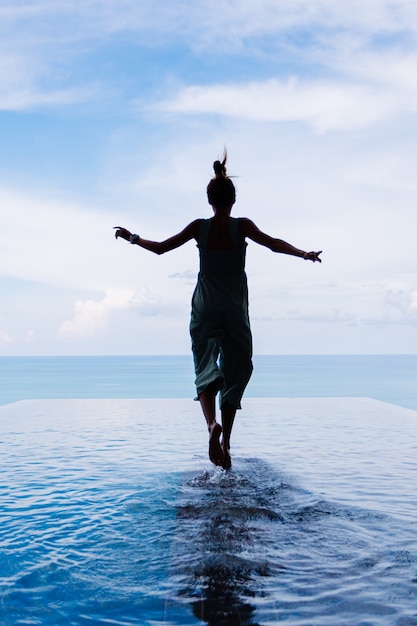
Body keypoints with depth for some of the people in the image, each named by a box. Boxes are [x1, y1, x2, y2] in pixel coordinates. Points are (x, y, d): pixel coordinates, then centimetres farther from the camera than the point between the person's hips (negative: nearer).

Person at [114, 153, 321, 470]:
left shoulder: (199, 227, -1)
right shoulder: (242, 226, -3)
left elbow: (160, 247, 4)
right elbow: (273, 243, -16)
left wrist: (132, 237, 18)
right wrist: (303, 254, -13)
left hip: (205, 312, 0)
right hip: (235, 313, 0)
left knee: (206, 370, -1)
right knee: (234, 375, 10)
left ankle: (213, 424, -30)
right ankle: (226, 442, 9)